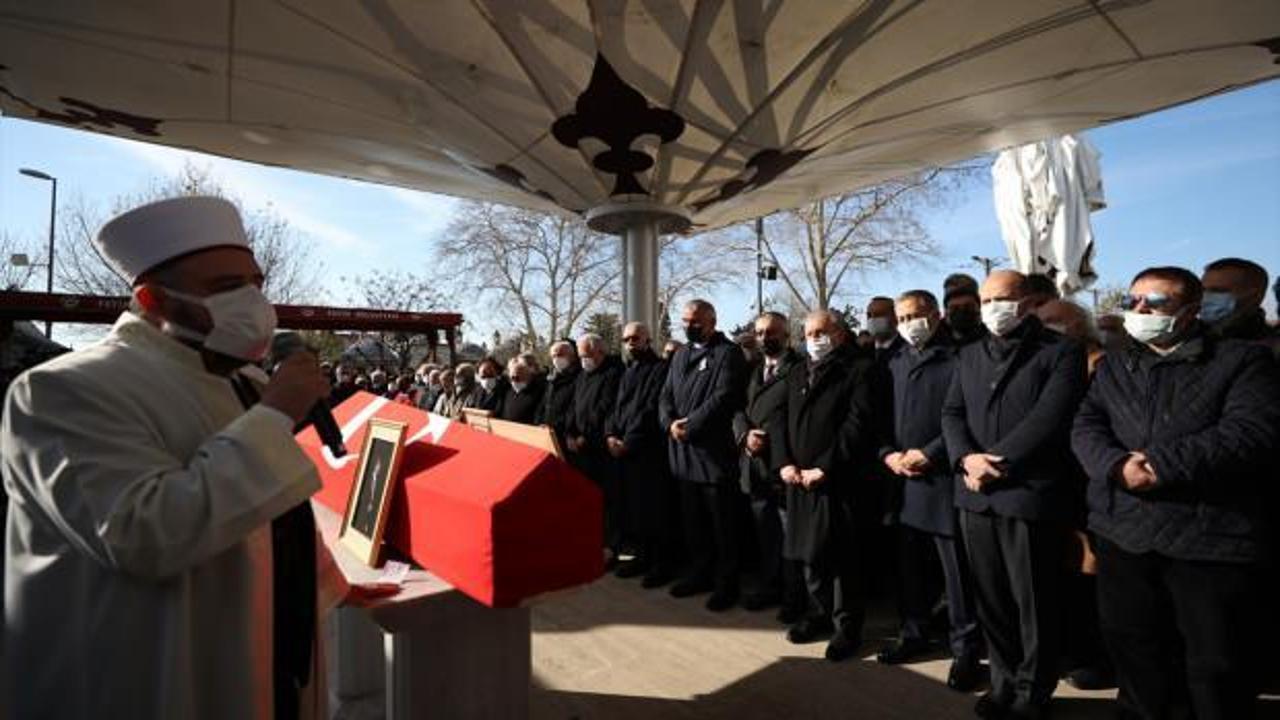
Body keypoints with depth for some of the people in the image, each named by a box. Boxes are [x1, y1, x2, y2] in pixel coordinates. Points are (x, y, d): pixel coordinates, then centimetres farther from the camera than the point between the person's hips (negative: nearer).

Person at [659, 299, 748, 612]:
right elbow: (666, 396, 11)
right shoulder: (680, 355, 16)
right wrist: (670, 423, -8)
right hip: (684, 452, 7)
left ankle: (726, 583, 18)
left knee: (723, 524, 4)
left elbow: (723, 397, -17)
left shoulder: (728, 352, -6)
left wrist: (690, 425, -17)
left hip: (715, 451, -7)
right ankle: (699, 573, 32)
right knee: (693, 520, 17)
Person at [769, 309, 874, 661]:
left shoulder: (859, 369, -3)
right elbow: (779, 419, 12)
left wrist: (824, 468, -17)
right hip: (799, 479, 6)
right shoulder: (796, 374, 19)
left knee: (840, 555, 0)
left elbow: (858, 424, -14)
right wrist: (784, 463, -3)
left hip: (837, 481, -6)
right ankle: (819, 613, 30)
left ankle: (847, 626, 17)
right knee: (810, 551, 13)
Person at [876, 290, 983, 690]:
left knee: (958, 571, 3)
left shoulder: (958, 357, -5)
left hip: (944, 478, -6)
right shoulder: (896, 362, 15)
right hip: (902, 480, 6)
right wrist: (888, 453, -1)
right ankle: (915, 633, 32)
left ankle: (965, 649, 18)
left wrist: (928, 454, -16)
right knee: (910, 563, 15)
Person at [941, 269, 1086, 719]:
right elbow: (952, 413, 8)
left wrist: (996, 463, -15)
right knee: (990, 598, 13)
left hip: (1028, 493, -4)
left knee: (1033, 601, 8)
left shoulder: (1061, 353, -1)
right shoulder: (970, 355, 15)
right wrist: (967, 457, -10)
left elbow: (1049, 418, -13)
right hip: (975, 495, 5)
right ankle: (1004, 679, 30)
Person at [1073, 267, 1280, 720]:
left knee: (1218, 665, 9)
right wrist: (1116, 465, -18)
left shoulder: (1243, 360, 1)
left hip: (1212, 536, -3)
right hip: (1124, 532, 4)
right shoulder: (1114, 366, 13)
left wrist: (1161, 464, -21)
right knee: (1135, 652, 17)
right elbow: (1085, 427, 2)